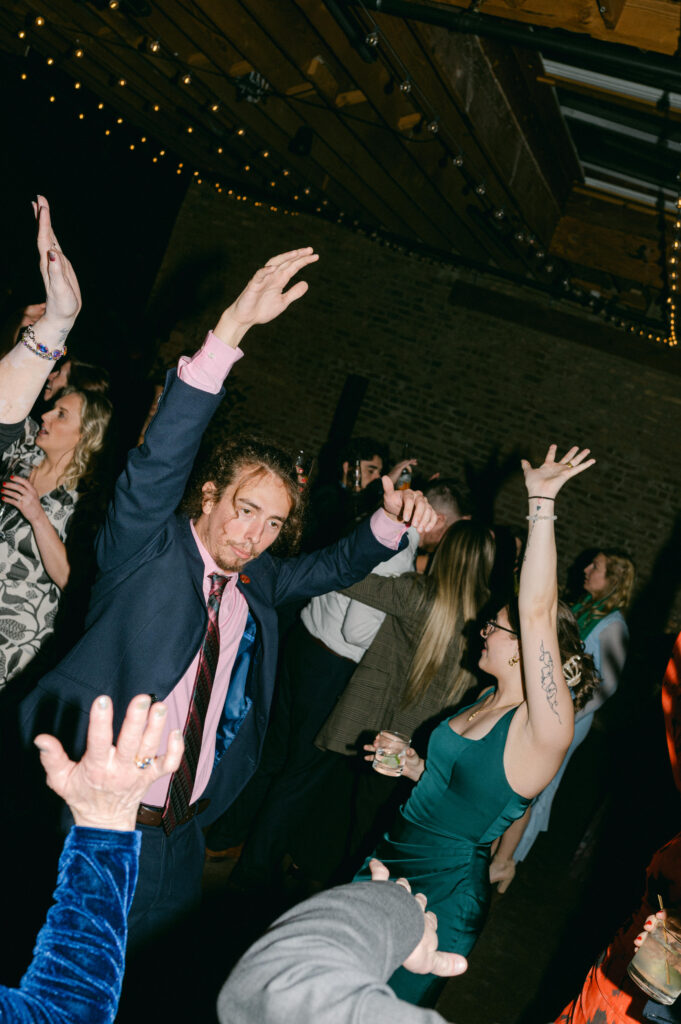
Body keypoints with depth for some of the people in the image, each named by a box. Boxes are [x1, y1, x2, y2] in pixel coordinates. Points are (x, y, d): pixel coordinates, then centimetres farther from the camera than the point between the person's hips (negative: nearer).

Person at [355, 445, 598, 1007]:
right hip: (392, 858, 7)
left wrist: (542, 504, -35)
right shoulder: (486, 699, 3)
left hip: (441, 896, -7)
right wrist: (410, 764, -1)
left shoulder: (543, 728, -22)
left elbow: (538, 616, -35)